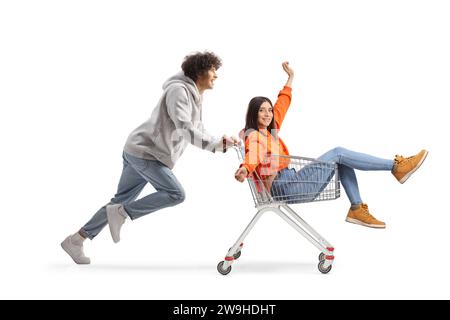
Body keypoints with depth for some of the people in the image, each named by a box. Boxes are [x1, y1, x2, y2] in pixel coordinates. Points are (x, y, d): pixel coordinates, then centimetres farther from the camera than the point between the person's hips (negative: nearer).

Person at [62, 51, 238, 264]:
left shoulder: (195, 97, 18)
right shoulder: (179, 91, -14)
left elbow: (197, 129, 17)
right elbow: (185, 128, -25)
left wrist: (220, 143, 2)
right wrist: (216, 145, -24)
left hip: (141, 152, 10)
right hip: (144, 151, -10)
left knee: (121, 201, 12)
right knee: (175, 194, -16)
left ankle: (76, 240, 19)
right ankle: (121, 213, -6)